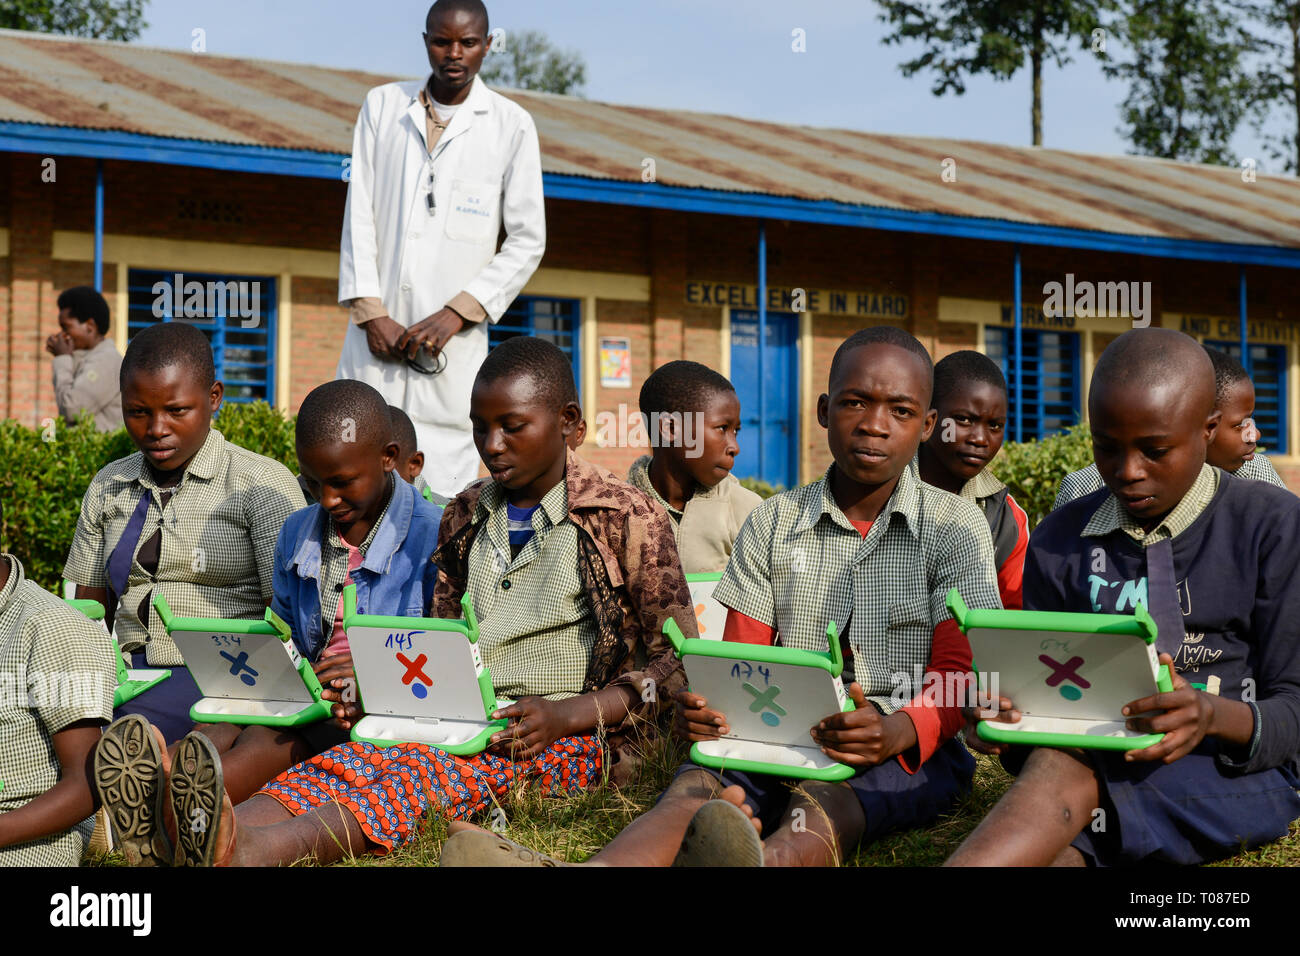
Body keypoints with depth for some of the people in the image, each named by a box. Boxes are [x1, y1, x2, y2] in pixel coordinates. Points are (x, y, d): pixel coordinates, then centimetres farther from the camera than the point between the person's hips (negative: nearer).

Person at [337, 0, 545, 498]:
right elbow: (359, 212, 8)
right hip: (377, 331, 2)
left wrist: (457, 313, -8)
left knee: (442, 488, -6)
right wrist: (370, 311, -4)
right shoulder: (382, 105, 12)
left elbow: (527, 240, 2)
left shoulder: (511, 125, 5)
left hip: (455, 340, -2)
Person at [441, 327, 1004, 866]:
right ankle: (600, 871, -63)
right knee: (699, 785, -32)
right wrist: (706, 706, -15)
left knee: (819, 807, -38)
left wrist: (900, 731, -26)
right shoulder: (773, 525, 14)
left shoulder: (956, 527, 6)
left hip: (910, 752, -2)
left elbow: (962, 674, -2)